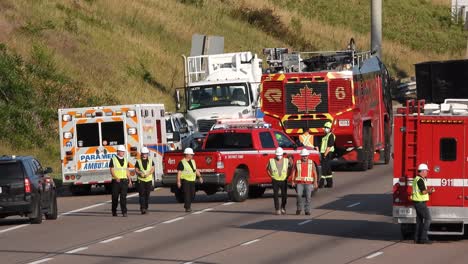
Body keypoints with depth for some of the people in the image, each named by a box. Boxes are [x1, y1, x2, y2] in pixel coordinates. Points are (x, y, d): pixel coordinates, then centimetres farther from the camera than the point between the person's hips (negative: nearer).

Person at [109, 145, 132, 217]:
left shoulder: (125, 160, 13)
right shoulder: (113, 160, -2)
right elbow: (111, 171, -8)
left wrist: (129, 180, 8)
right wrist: (116, 178, -24)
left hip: (124, 181, 3)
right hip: (116, 181, -3)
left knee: (123, 197, -7)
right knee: (115, 197, 4)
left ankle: (124, 212, -12)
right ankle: (114, 211, 20)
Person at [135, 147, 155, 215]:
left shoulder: (151, 161, 10)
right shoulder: (138, 162, 6)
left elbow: (152, 169, 2)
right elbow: (136, 170, 2)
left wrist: (148, 173, -16)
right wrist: (140, 173, -19)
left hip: (149, 179, 2)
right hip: (141, 180, -2)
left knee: (147, 194, 5)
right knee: (142, 194, -12)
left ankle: (146, 208, 15)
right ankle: (142, 208, -18)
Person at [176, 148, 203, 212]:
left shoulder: (193, 161, 14)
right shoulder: (182, 163, -8)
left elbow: (196, 170, 21)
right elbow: (179, 172, -11)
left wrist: (200, 177, 13)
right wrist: (178, 181, -16)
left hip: (192, 180, 7)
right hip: (185, 180, -7)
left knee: (192, 194, 9)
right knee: (187, 194, -9)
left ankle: (187, 204, 26)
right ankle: (187, 207, -7)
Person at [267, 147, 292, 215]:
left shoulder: (286, 161, 2)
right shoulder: (271, 161, -1)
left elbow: (290, 168, 15)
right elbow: (268, 169, 11)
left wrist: (287, 175, 5)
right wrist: (271, 176, 3)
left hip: (284, 181, 1)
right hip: (275, 181, -1)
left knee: (284, 195, -1)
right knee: (275, 195, -4)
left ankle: (283, 208, 18)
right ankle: (277, 209, 1)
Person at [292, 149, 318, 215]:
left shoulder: (311, 163, 6)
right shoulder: (297, 163, 7)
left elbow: (315, 173, 5)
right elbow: (294, 172, 9)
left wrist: (315, 182, -4)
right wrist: (293, 181, 0)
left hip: (309, 183, 0)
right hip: (299, 182, 0)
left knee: (308, 196, -4)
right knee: (299, 195, -13)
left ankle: (307, 210, 3)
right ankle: (299, 208, 6)